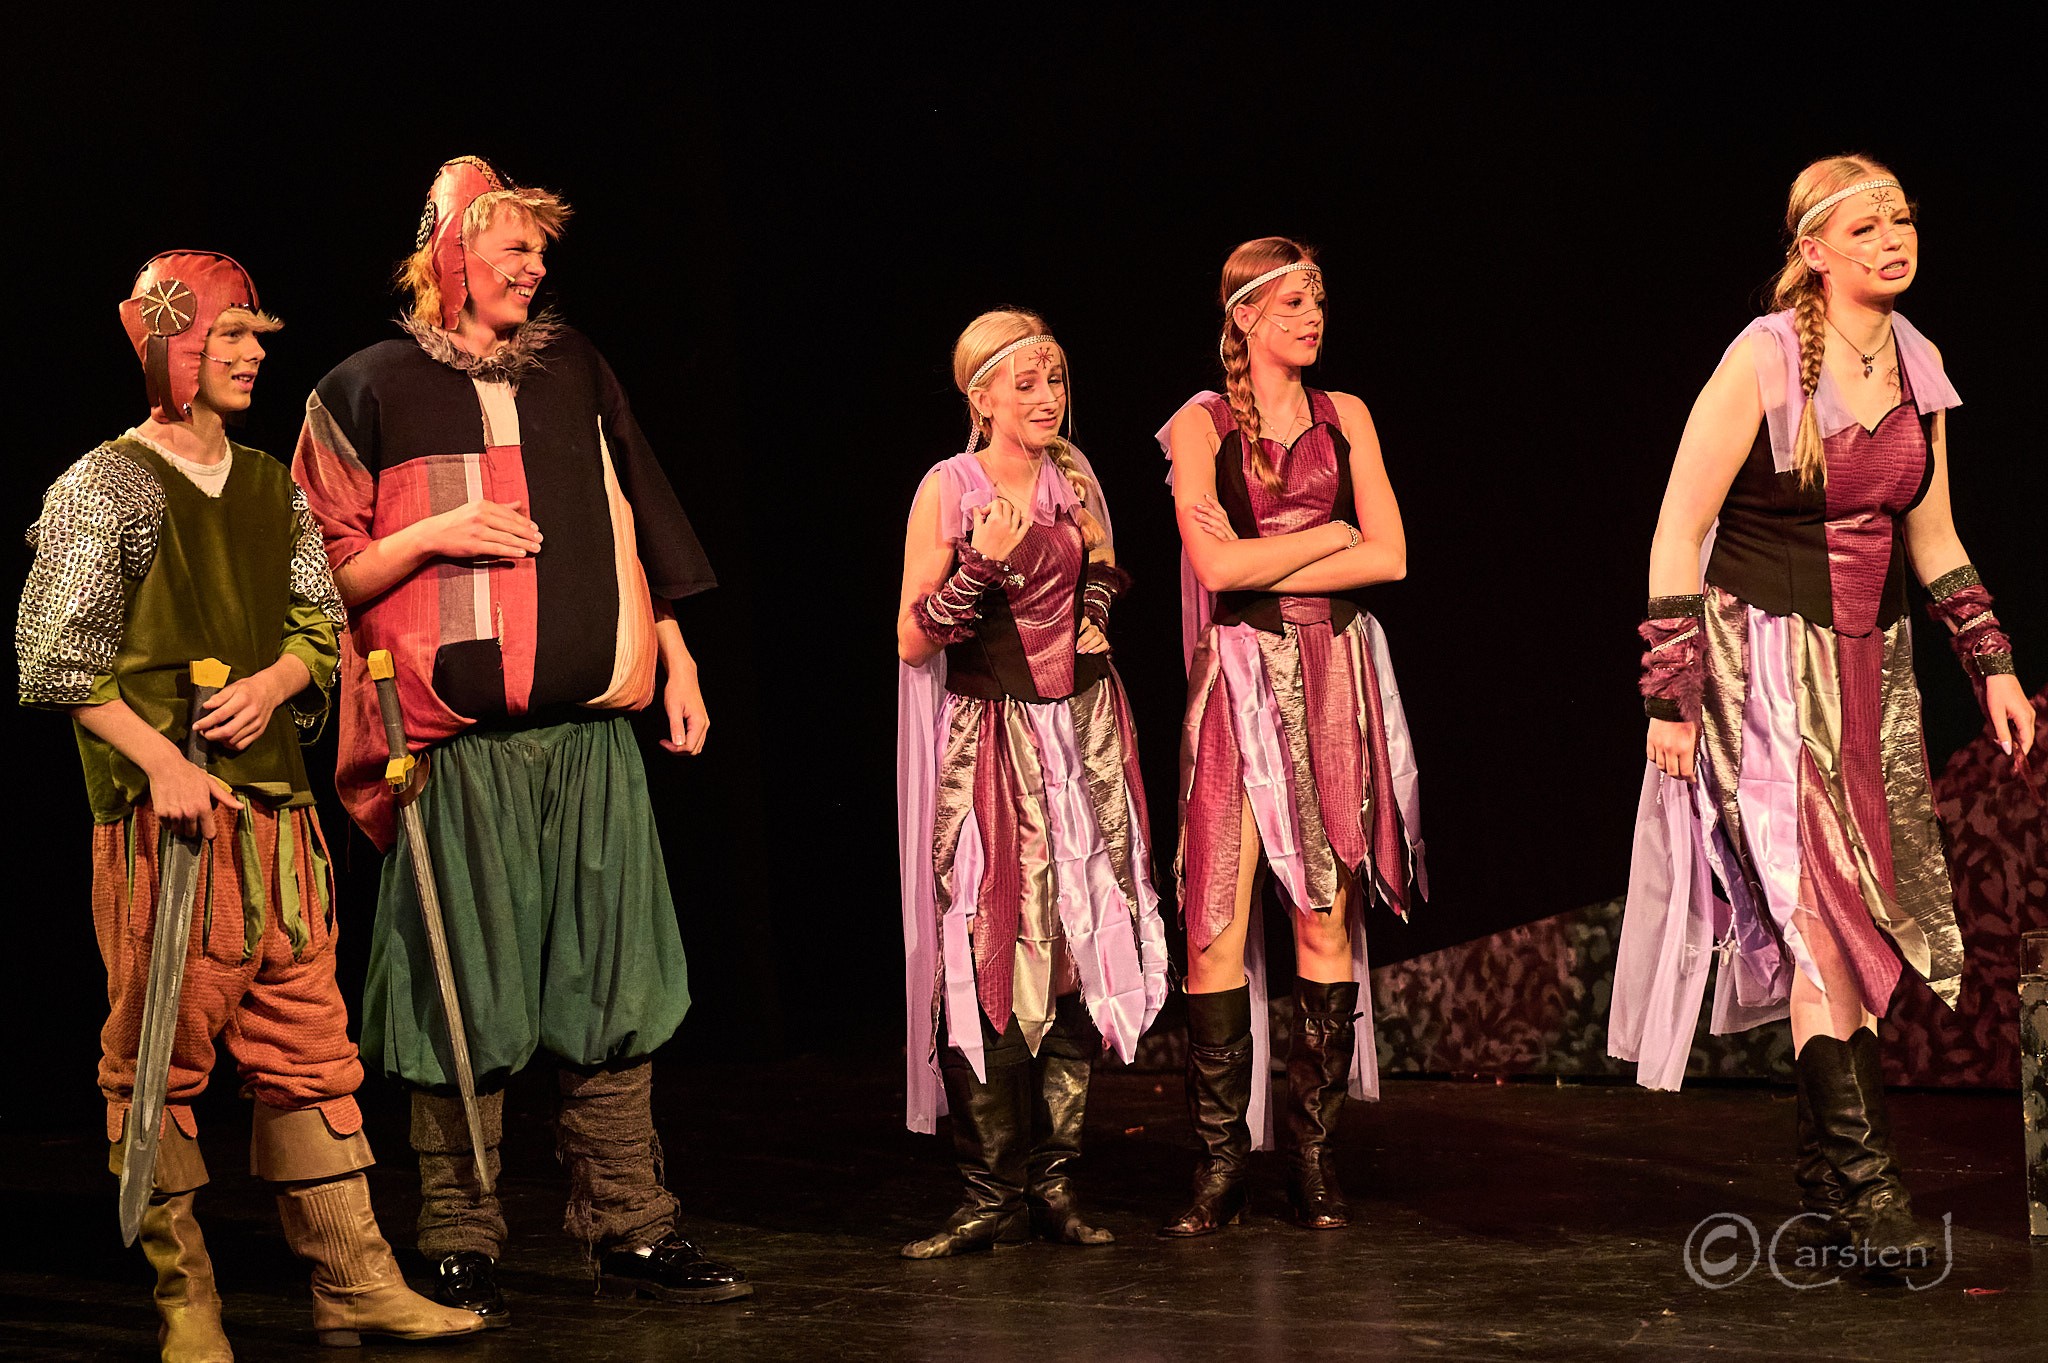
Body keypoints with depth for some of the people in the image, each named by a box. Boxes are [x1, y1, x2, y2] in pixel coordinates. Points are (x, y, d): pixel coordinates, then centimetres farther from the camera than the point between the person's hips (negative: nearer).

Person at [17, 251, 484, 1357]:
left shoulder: (273, 489, 16)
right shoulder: (104, 488, -3)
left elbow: (324, 627, 18)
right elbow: (54, 660, -8)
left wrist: (273, 683, -4)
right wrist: (161, 759, -17)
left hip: (277, 803, 6)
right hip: (162, 811, -6)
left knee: (308, 1047, 5)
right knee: (162, 1059, -3)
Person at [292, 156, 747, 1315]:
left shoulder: (571, 367, 14)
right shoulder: (369, 393, 2)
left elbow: (634, 523, 19)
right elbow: (323, 576, 2)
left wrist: (679, 665, 17)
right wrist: (434, 535, -12)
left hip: (593, 735, 4)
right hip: (460, 746, -4)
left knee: (614, 990, 5)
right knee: (467, 1003, -1)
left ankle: (631, 1231, 12)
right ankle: (463, 1252, 7)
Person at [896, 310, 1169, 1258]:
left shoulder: (1074, 481, 9)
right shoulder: (948, 490, -4)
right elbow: (913, 640, -6)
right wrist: (984, 565, -18)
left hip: (1081, 737, 4)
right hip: (987, 741, -4)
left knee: (1078, 950, 0)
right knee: (984, 958, -9)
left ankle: (1056, 1179, 6)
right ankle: (994, 1192, -4)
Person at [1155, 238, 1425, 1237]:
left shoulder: (1343, 417, 12)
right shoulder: (1201, 423, 5)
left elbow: (1390, 557, 2)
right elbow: (1219, 565, -8)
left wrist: (1267, 568, -4)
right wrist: (1329, 535, -2)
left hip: (1334, 672, 2)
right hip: (1239, 674, -2)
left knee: (1328, 915, 0)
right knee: (1217, 920, -9)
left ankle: (1314, 1154, 6)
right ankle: (1220, 1164, -4)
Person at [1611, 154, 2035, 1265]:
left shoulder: (1915, 364, 7)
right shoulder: (1764, 360, -12)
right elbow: (1677, 530, -11)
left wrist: (1991, 663, 12)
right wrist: (1671, 697, -14)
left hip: (1869, 665, 6)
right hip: (1762, 656, -6)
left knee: (1850, 921, 4)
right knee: (1825, 906, -16)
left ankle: (1826, 1194, 10)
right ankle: (1865, 1182, -19)